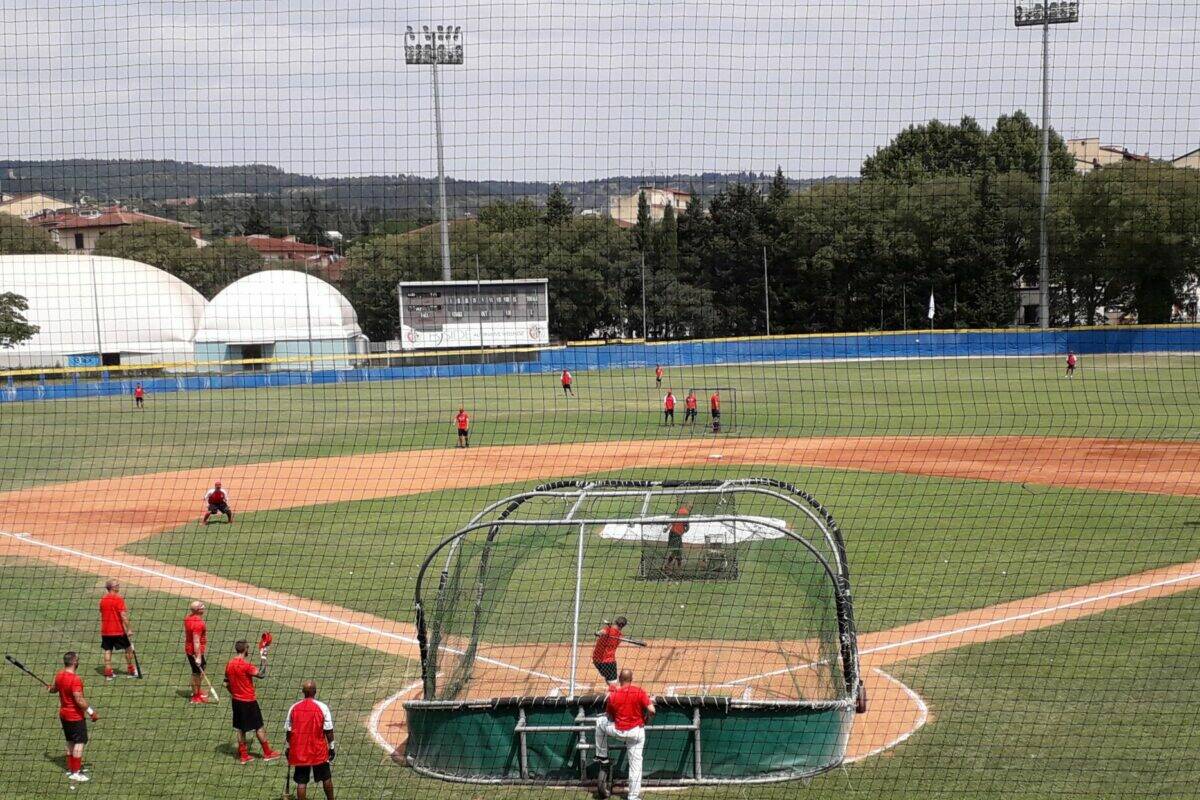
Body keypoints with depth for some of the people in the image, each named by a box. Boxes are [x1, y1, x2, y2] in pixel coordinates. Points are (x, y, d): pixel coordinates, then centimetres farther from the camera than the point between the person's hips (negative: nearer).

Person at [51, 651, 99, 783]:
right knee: (79, 742, -2)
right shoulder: (75, 679, -26)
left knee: (70, 742, 19)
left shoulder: (59, 675, 1)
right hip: (75, 716, -9)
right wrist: (91, 712, -19)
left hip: (64, 714, 9)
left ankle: (70, 768, 28)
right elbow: (79, 700, -28)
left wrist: (51, 689, 45)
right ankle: (76, 773, -1)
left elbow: (53, 689, 21)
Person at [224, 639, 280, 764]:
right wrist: (264, 660, -12)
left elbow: (226, 683, 8)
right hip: (248, 701, -7)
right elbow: (261, 674, -24)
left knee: (240, 729, 13)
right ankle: (267, 753, 15)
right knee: (259, 727, 6)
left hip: (236, 701, 7)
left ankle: (243, 755, 17)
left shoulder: (229, 665, 1)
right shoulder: (246, 665, -22)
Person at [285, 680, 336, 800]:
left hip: (299, 751, 1)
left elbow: (288, 731, 4)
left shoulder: (294, 708, -3)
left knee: (301, 781, 5)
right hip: (318, 750, -1)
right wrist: (331, 747, 3)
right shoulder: (322, 707, -10)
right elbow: (328, 731, -8)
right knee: (326, 777, 17)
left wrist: (289, 747, 16)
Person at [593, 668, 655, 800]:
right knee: (636, 763, 7)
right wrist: (646, 720, 8)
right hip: (636, 732, 0)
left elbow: (609, 717, 3)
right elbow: (651, 710, -12)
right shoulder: (639, 691, -9)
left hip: (618, 731, 0)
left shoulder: (612, 695, -7)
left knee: (600, 721, 29)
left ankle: (602, 758, 34)